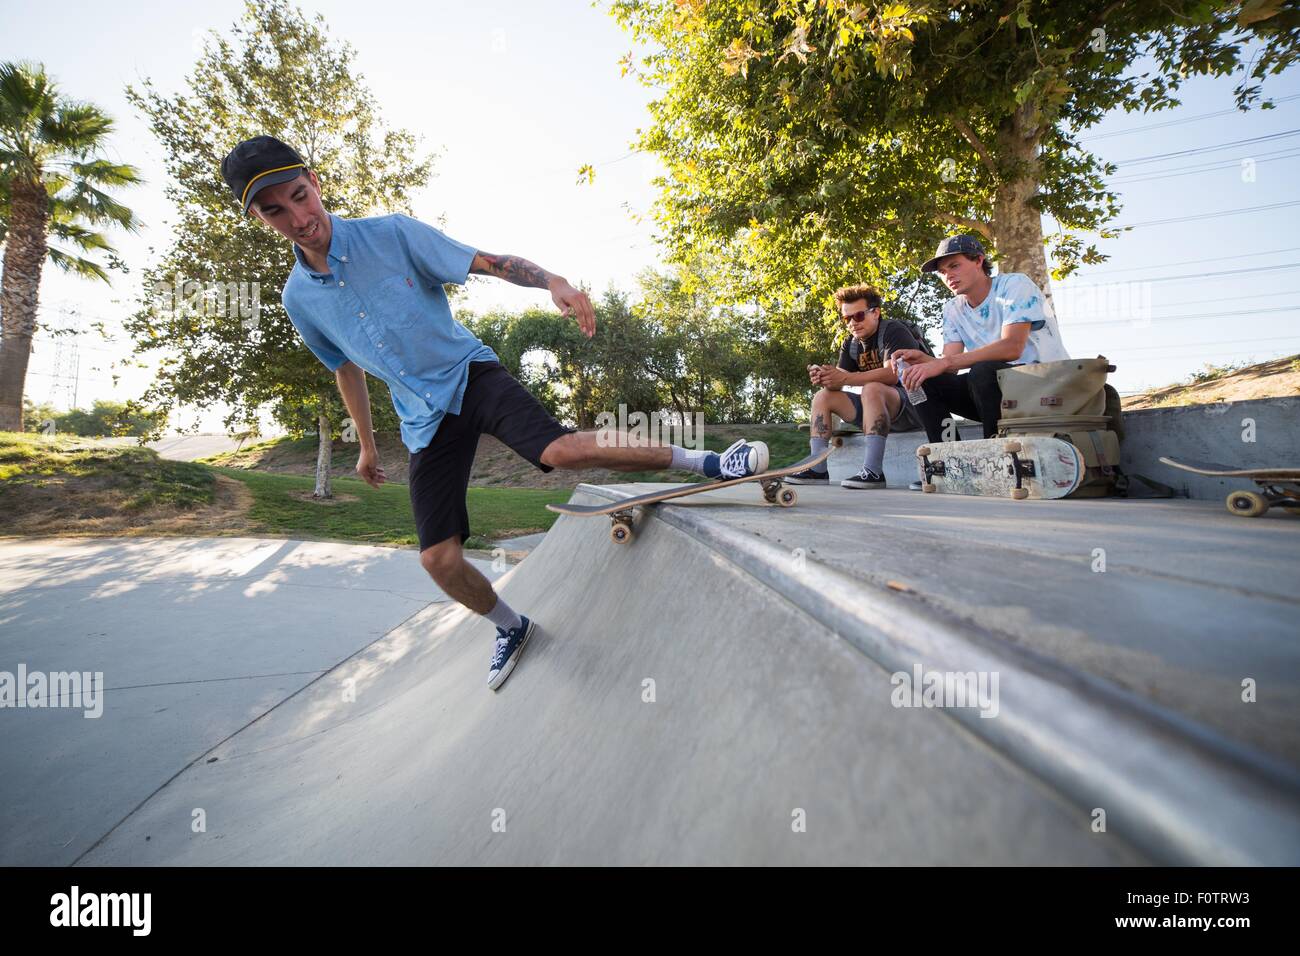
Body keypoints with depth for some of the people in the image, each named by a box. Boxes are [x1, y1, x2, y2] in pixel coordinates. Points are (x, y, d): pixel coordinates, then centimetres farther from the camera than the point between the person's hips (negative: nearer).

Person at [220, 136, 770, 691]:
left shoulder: (392, 234, -7)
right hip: (425, 421, 4)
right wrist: (366, 445, 25)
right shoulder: (298, 298, 3)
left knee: (562, 448, -32)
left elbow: (490, 263, -11)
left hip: (470, 376, -3)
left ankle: (707, 462, -19)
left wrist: (553, 281, -31)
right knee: (438, 558, -4)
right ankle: (511, 628, 23)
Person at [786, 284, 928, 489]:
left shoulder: (894, 331, -11)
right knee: (822, 397, -2)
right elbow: (839, 379, -1)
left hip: (911, 405, -7)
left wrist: (845, 378, -37)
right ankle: (818, 470, -14)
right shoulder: (850, 344, 10)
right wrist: (823, 377, -26)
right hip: (877, 406, 8)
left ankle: (873, 472, -40)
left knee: (872, 389, -35)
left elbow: (892, 373, -28)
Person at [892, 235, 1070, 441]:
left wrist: (945, 362, -32)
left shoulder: (1015, 285, -10)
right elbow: (949, 364, -2)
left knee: (983, 371, -34)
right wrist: (924, 360, -25)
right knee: (926, 383, -11)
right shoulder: (953, 309, 7)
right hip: (999, 386, 6)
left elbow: (1011, 348, -26)